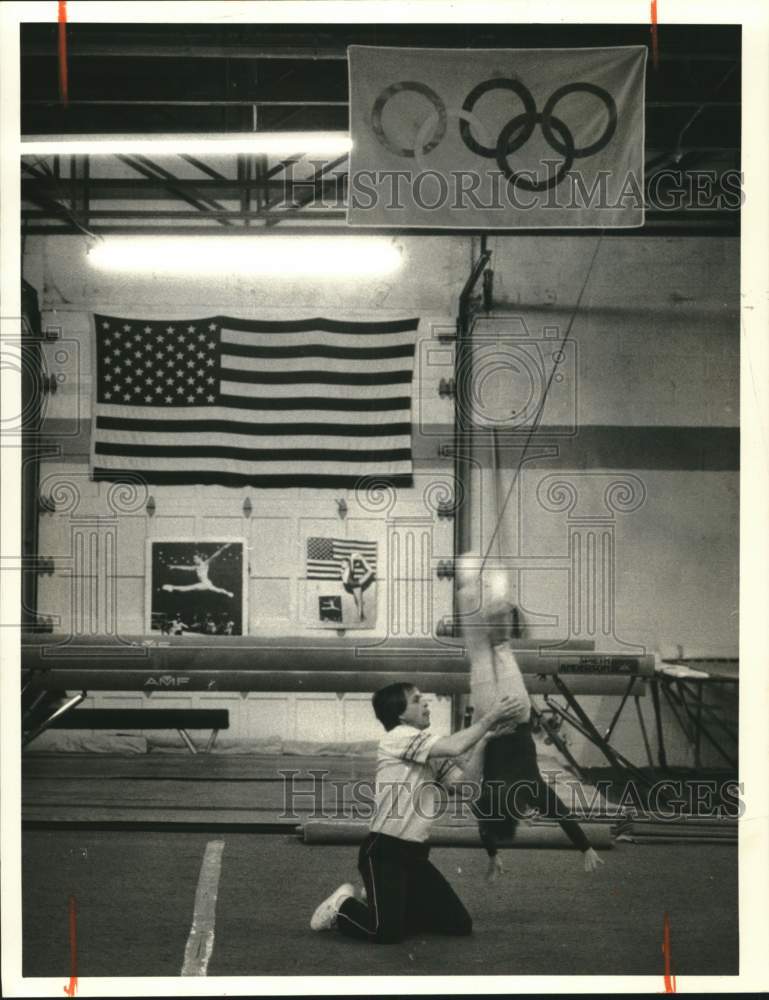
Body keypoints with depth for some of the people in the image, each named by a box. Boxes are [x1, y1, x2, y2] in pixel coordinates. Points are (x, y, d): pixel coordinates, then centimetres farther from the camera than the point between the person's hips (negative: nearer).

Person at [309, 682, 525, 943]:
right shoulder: (397, 738, -13)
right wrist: (489, 718, -13)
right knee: (387, 932, -20)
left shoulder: (433, 753, 13)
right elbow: (455, 746, -23)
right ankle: (342, 907, 12)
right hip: (384, 852, -8)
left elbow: (465, 783, 0)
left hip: (416, 854, 8)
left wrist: (484, 740, -10)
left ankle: (380, 904, 20)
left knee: (460, 925, 4)